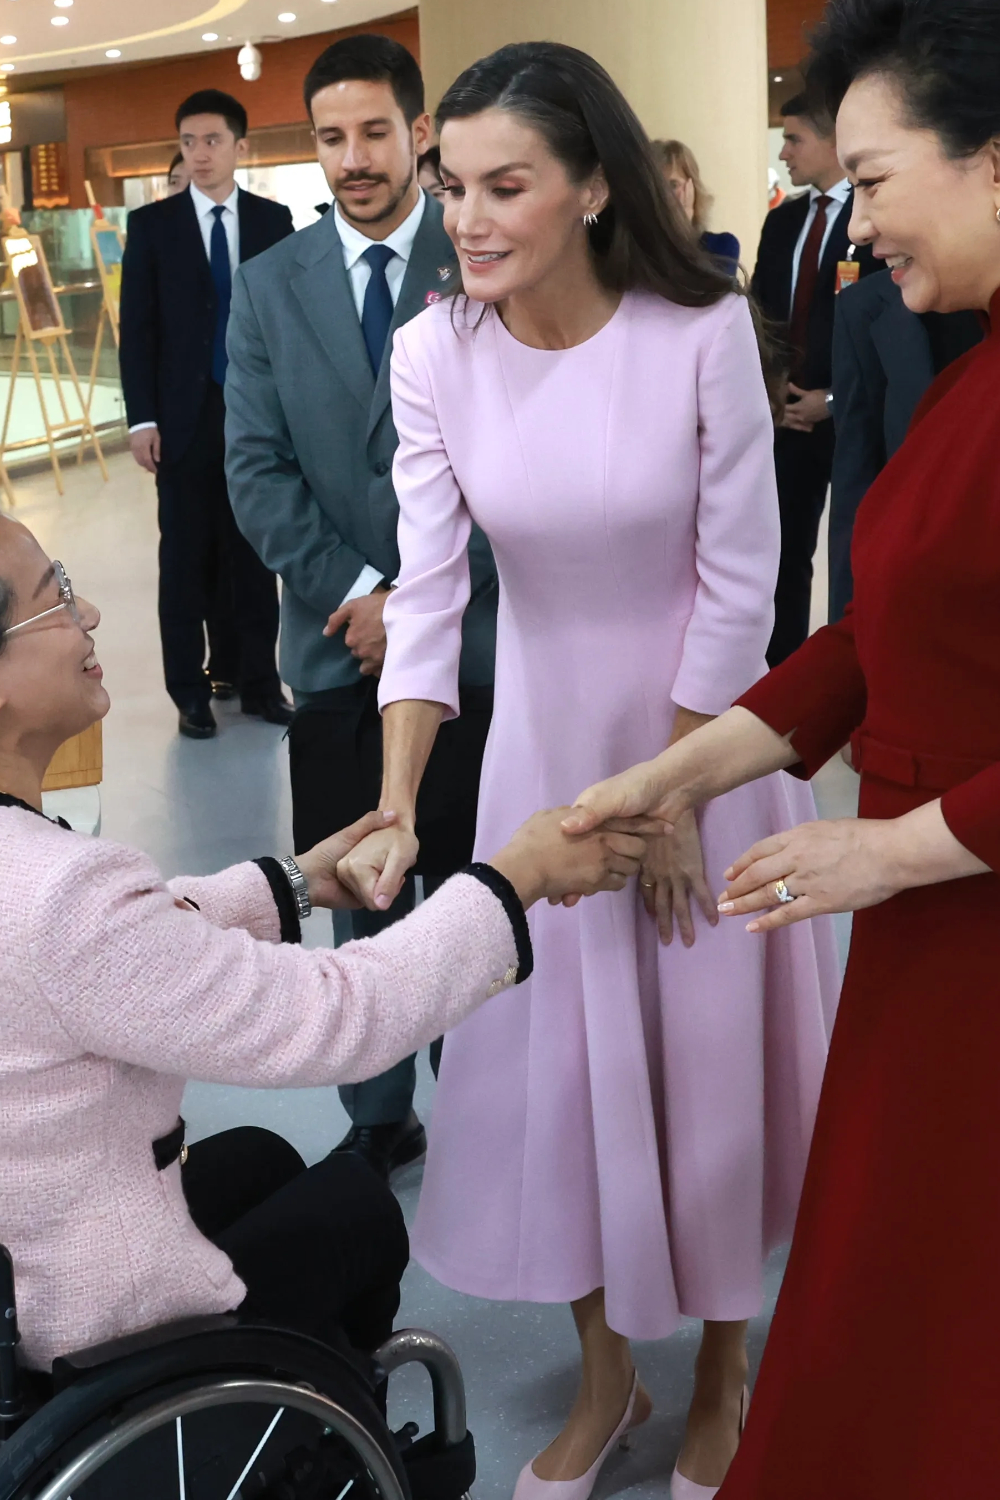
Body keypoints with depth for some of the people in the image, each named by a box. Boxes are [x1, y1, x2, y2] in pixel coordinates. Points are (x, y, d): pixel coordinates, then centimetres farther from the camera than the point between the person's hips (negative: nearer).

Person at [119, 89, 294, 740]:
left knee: (255, 549, 7)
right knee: (187, 555, 5)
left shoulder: (273, 219, 5)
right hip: (185, 415, -1)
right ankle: (191, 688, 14)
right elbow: (137, 329, 0)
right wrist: (141, 418, -7)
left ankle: (256, 678, 16)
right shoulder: (152, 224, 2)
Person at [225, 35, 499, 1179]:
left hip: (473, 639, -2)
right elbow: (256, 472, 2)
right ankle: (379, 1122, 23)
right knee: (366, 909, 9)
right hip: (337, 648, 2)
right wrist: (358, 593, -9)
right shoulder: (269, 288, 7)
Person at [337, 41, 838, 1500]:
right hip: (543, 738, 3)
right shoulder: (434, 354, -12)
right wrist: (396, 808, -21)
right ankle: (606, 1374, 33)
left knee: (709, 1052, 9)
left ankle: (725, 1366, 34)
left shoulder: (703, 330, -19)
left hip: (708, 734, -2)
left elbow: (737, 583, -14)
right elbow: (426, 590, -12)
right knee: (553, 1054, 10)